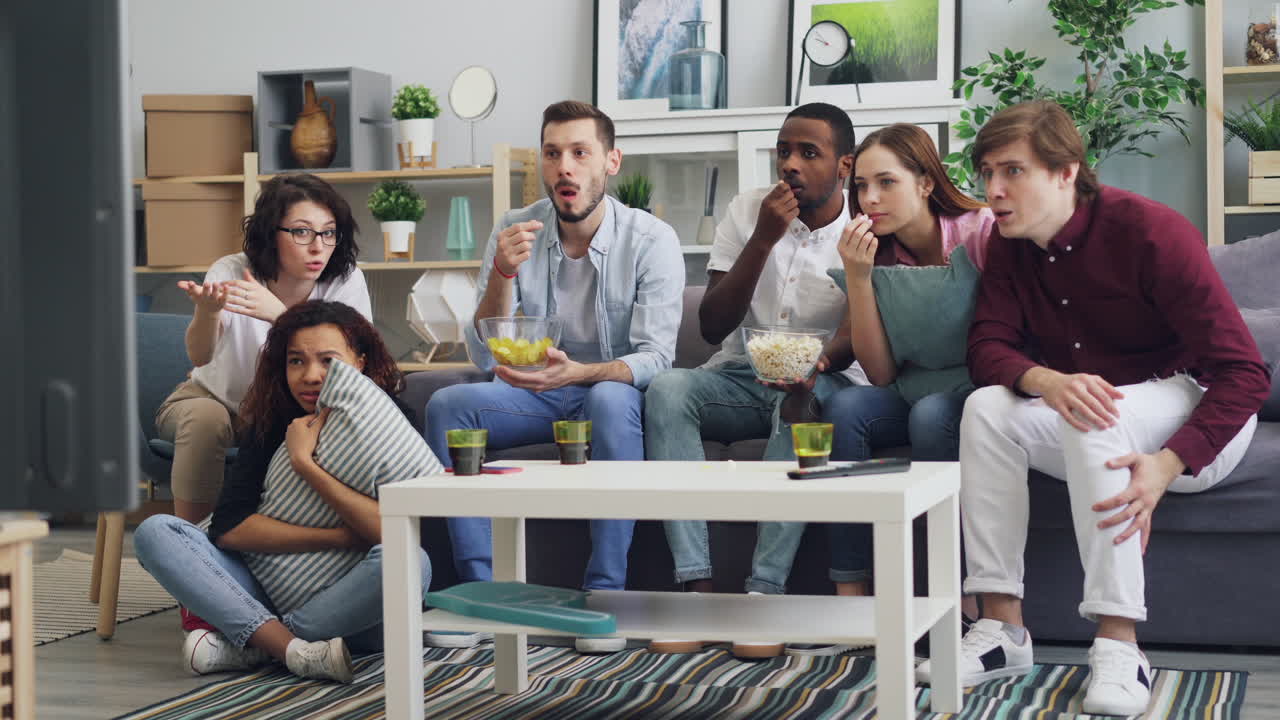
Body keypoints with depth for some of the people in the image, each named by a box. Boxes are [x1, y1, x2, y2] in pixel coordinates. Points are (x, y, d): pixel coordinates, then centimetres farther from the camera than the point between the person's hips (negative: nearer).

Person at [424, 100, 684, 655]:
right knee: (446, 406, -23)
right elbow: (485, 357, -7)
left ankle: (605, 592, -31)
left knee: (610, 400, -37)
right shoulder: (514, 232, -3)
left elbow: (655, 357, -18)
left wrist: (580, 372, -37)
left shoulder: (651, 240, -10)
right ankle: (481, 587, -20)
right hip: (534, 396, 3)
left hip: (616, 390, -3)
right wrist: (502, 275, -25)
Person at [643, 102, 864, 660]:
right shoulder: (747, 212, 3)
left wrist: (819, 362, -36)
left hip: (826, 381, -2)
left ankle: (765, 592, -38)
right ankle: (698, 588, -36)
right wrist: (763, 240, -15)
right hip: (741, 376, 3)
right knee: (667, 390, -28)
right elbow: (712, 326, -4)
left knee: (802, 400, -38)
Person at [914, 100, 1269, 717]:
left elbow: (1243, 371, -24)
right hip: (1092, 428, 6)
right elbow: (987, 347, -12)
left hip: (1198, 418, -6)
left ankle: (1118, 648, -35)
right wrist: (1047, 382, -36)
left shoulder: (1149, 231, -21)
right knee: (986, 409, -20)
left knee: (1099, 416, -35)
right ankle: (1002, 627, -21)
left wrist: (1167, 464, -39)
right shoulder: (1009, 245, -1)